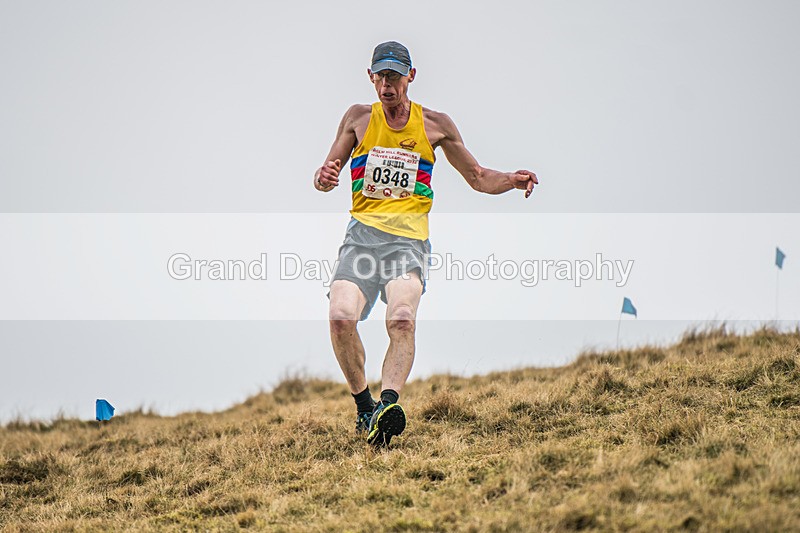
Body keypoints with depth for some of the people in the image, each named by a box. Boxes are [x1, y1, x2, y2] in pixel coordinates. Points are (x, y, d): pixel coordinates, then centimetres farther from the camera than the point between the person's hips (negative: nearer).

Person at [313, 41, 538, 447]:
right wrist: (324, 177, -10)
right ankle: (363, 404, -1)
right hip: (362, 234, 1)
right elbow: (326, 178, 15)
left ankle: (387, 405, -43)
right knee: (341, 317, -21)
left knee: (402, 318, -29)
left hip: (409, 240, -1)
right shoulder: (359, 118, 14)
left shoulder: (434, 124, 13)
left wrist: (511, 180, 0)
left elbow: (477, 177, 21)